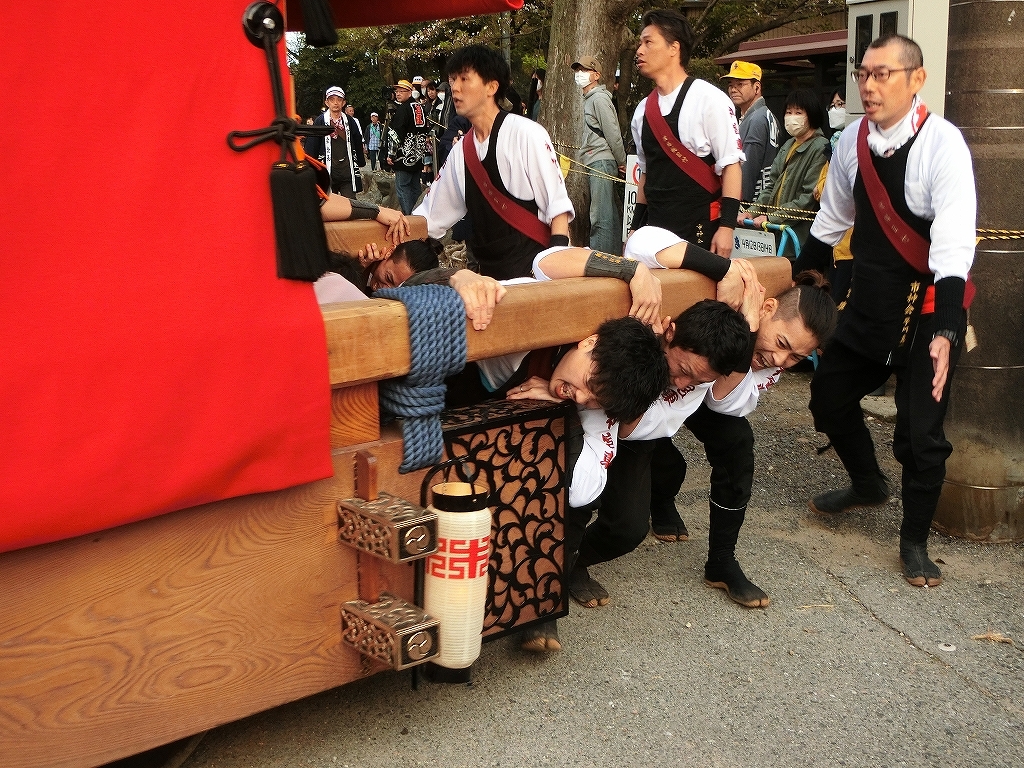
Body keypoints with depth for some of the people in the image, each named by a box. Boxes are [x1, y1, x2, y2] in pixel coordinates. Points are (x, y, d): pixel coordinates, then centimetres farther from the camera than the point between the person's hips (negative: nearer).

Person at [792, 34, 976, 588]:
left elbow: (954, 244, -26)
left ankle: (914, 540, 22)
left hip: (927, 307, -6)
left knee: (920, 430, -2)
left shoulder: (943, 143, -19)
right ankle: (868, 484, 43)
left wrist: (945, 331, -34)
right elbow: (832, 221, 14)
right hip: (869, 302, 6)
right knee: (828, 395, 15)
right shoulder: (852, 141, -1)